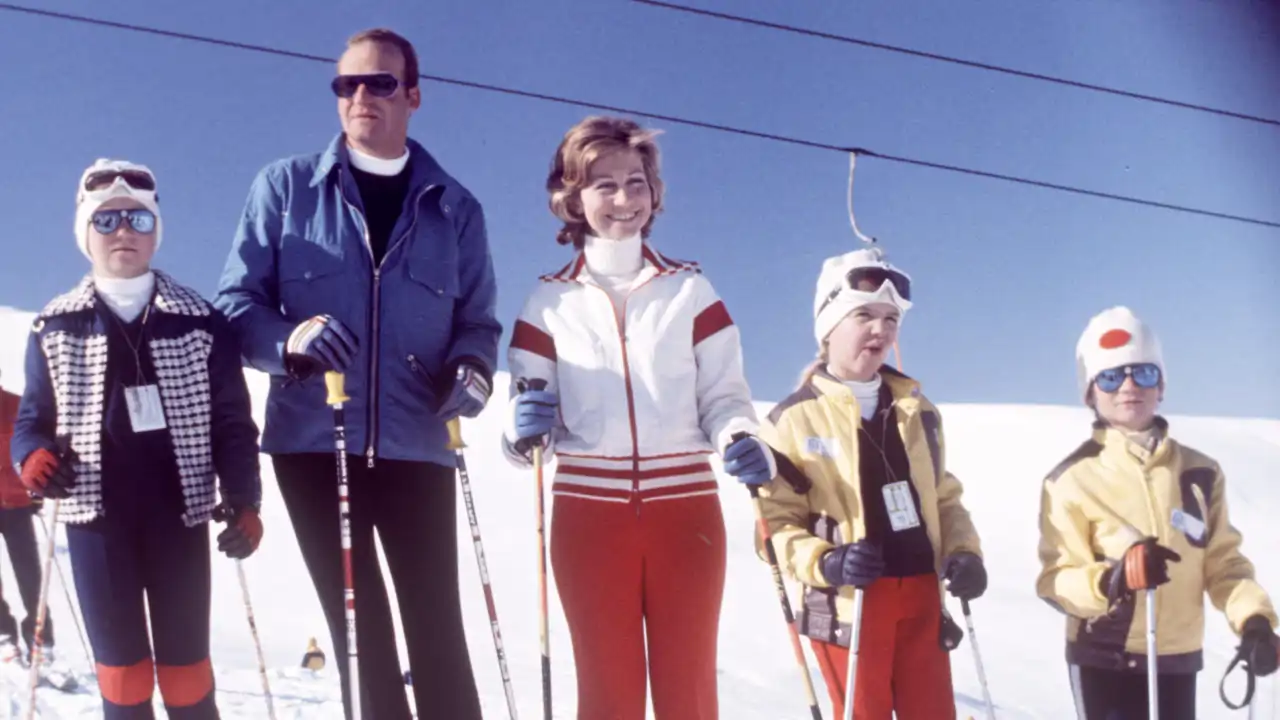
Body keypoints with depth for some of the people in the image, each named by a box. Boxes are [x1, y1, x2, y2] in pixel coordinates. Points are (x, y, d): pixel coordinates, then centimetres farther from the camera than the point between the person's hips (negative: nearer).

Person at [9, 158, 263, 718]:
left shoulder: (199, 322, 2)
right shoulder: (55, 327, 4)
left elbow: (232, 421, 3)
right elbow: (33, 417, 11)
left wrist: (243, 501, -6)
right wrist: (34, 458, -12)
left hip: (180, 515, -1)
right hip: (95, 517, 1)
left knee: (186, 664, 6)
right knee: (121, 664, 8)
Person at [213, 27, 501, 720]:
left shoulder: (455, 208, 9)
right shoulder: (283, 186, 4)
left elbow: (478, 318, 11)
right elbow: (235, 301, 2)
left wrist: (473, 368, -12)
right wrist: (289, 340, -19)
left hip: (418, 446, 1)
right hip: (313, 441, 0)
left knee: (436, 623, 2)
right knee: (359, 625, 7)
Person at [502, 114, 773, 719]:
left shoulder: (690, 290, 9)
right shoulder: (549, 301, 7)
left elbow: (723, 394, 6)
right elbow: (527, 427, 6)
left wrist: (740, 440, -15)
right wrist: (524, 431, -17)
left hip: (685, 509, 1)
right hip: (589, 515, 0)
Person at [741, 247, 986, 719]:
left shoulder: (917, 410, 10)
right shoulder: (794, 419, -6)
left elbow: (944, 496, 17)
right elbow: (775, 521, -7)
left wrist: (964, 552, -1)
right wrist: (824, 563, -24)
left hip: (922, 596, 5)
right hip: (849, 604, -5)